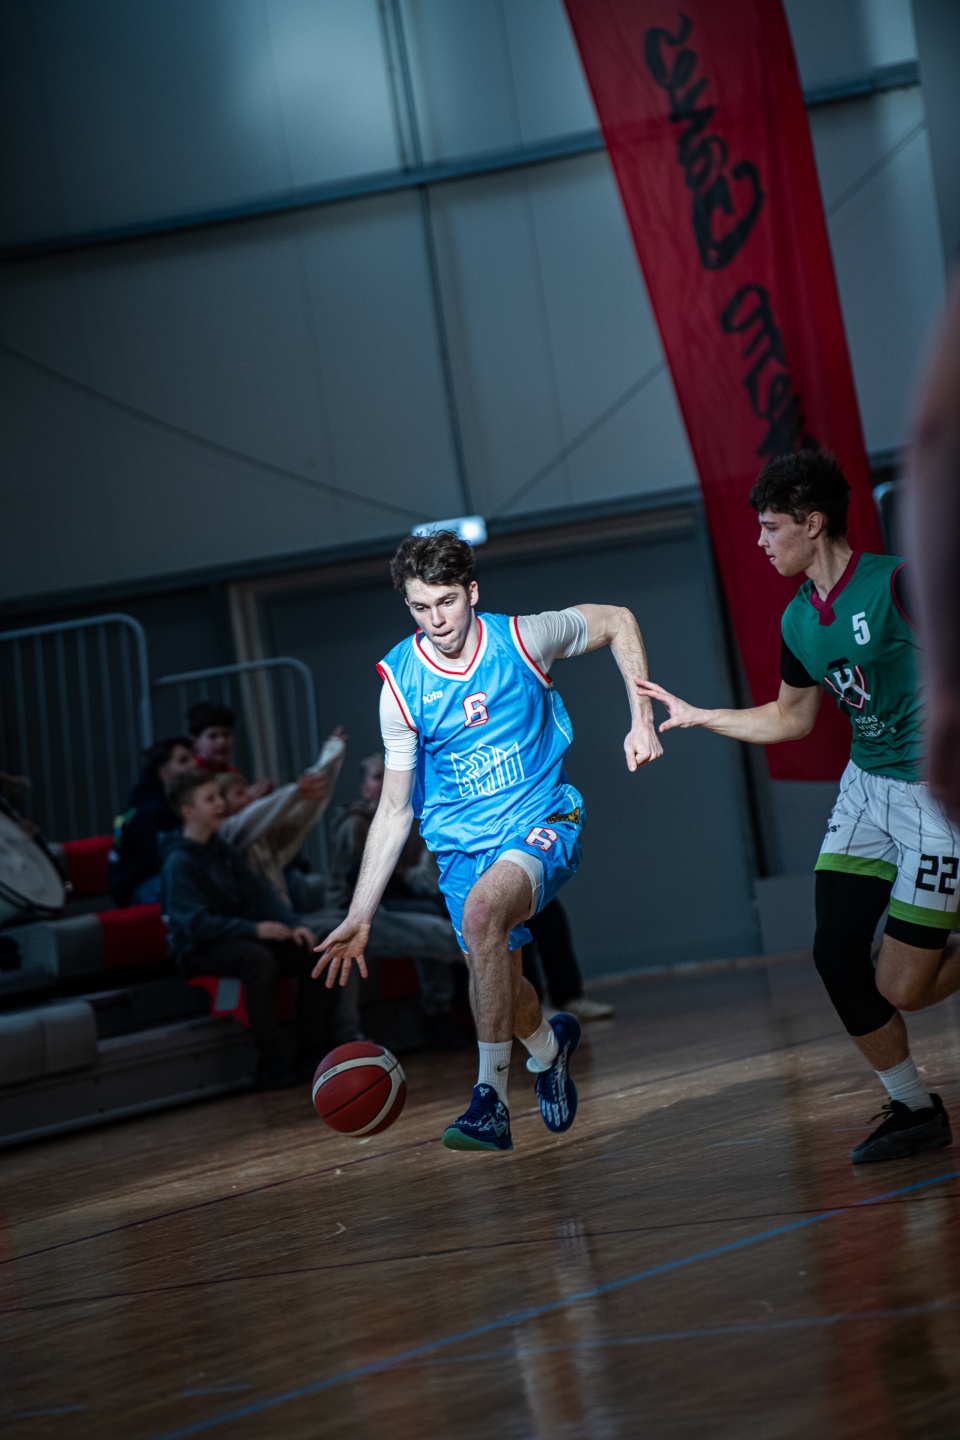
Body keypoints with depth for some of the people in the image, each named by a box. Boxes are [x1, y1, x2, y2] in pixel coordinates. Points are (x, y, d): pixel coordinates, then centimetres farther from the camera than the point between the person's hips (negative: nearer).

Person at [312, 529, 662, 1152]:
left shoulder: (522, 639, -12)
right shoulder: (401, 684, -7)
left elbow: (618, 621, 7)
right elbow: (395, 809, -1)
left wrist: (642, 721, -2)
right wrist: (360, 916, -5)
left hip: (542, 821, -3)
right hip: (462, 843, 3)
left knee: (481, 914, -32)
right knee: (499, 983, 3)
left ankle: (491, 1094, -23)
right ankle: (549, 1042, 42)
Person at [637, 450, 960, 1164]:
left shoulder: (897, 582, -17)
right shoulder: (799, 621, 7)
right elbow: (791, 718, 22)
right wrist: (694, 715, 19)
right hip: (868, 785, 8)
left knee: (902, 987, -10)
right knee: (837, 956, -1)